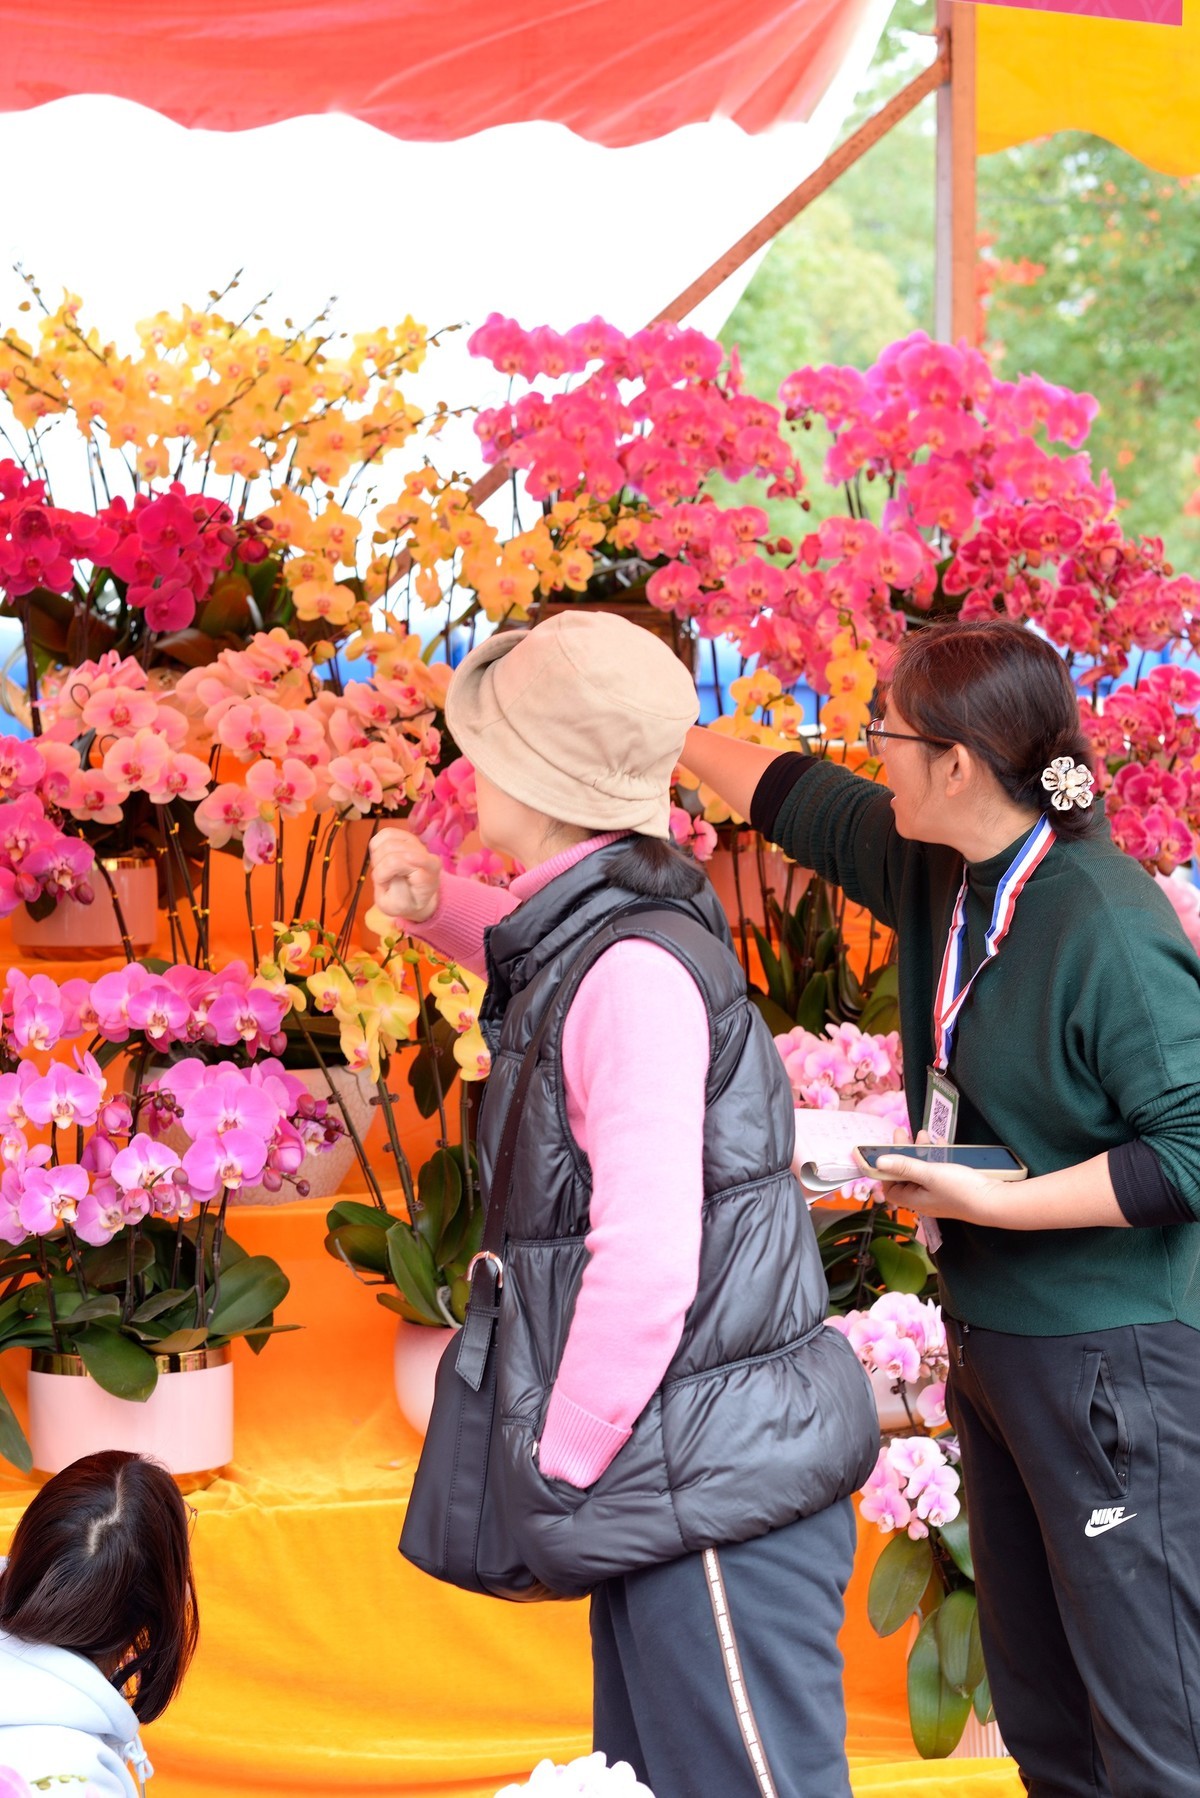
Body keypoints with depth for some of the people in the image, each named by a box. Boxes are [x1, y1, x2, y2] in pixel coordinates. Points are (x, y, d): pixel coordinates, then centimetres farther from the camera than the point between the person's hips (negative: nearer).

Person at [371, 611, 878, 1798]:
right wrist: (434, 903, 17)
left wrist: (564, 1462, -14)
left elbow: (646, 1262, -26)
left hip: (714, 1481, -10)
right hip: (675, 1481, 10)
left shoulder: (633, 969, -21)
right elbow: (532, 958, 37)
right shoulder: (586, 934, 9)